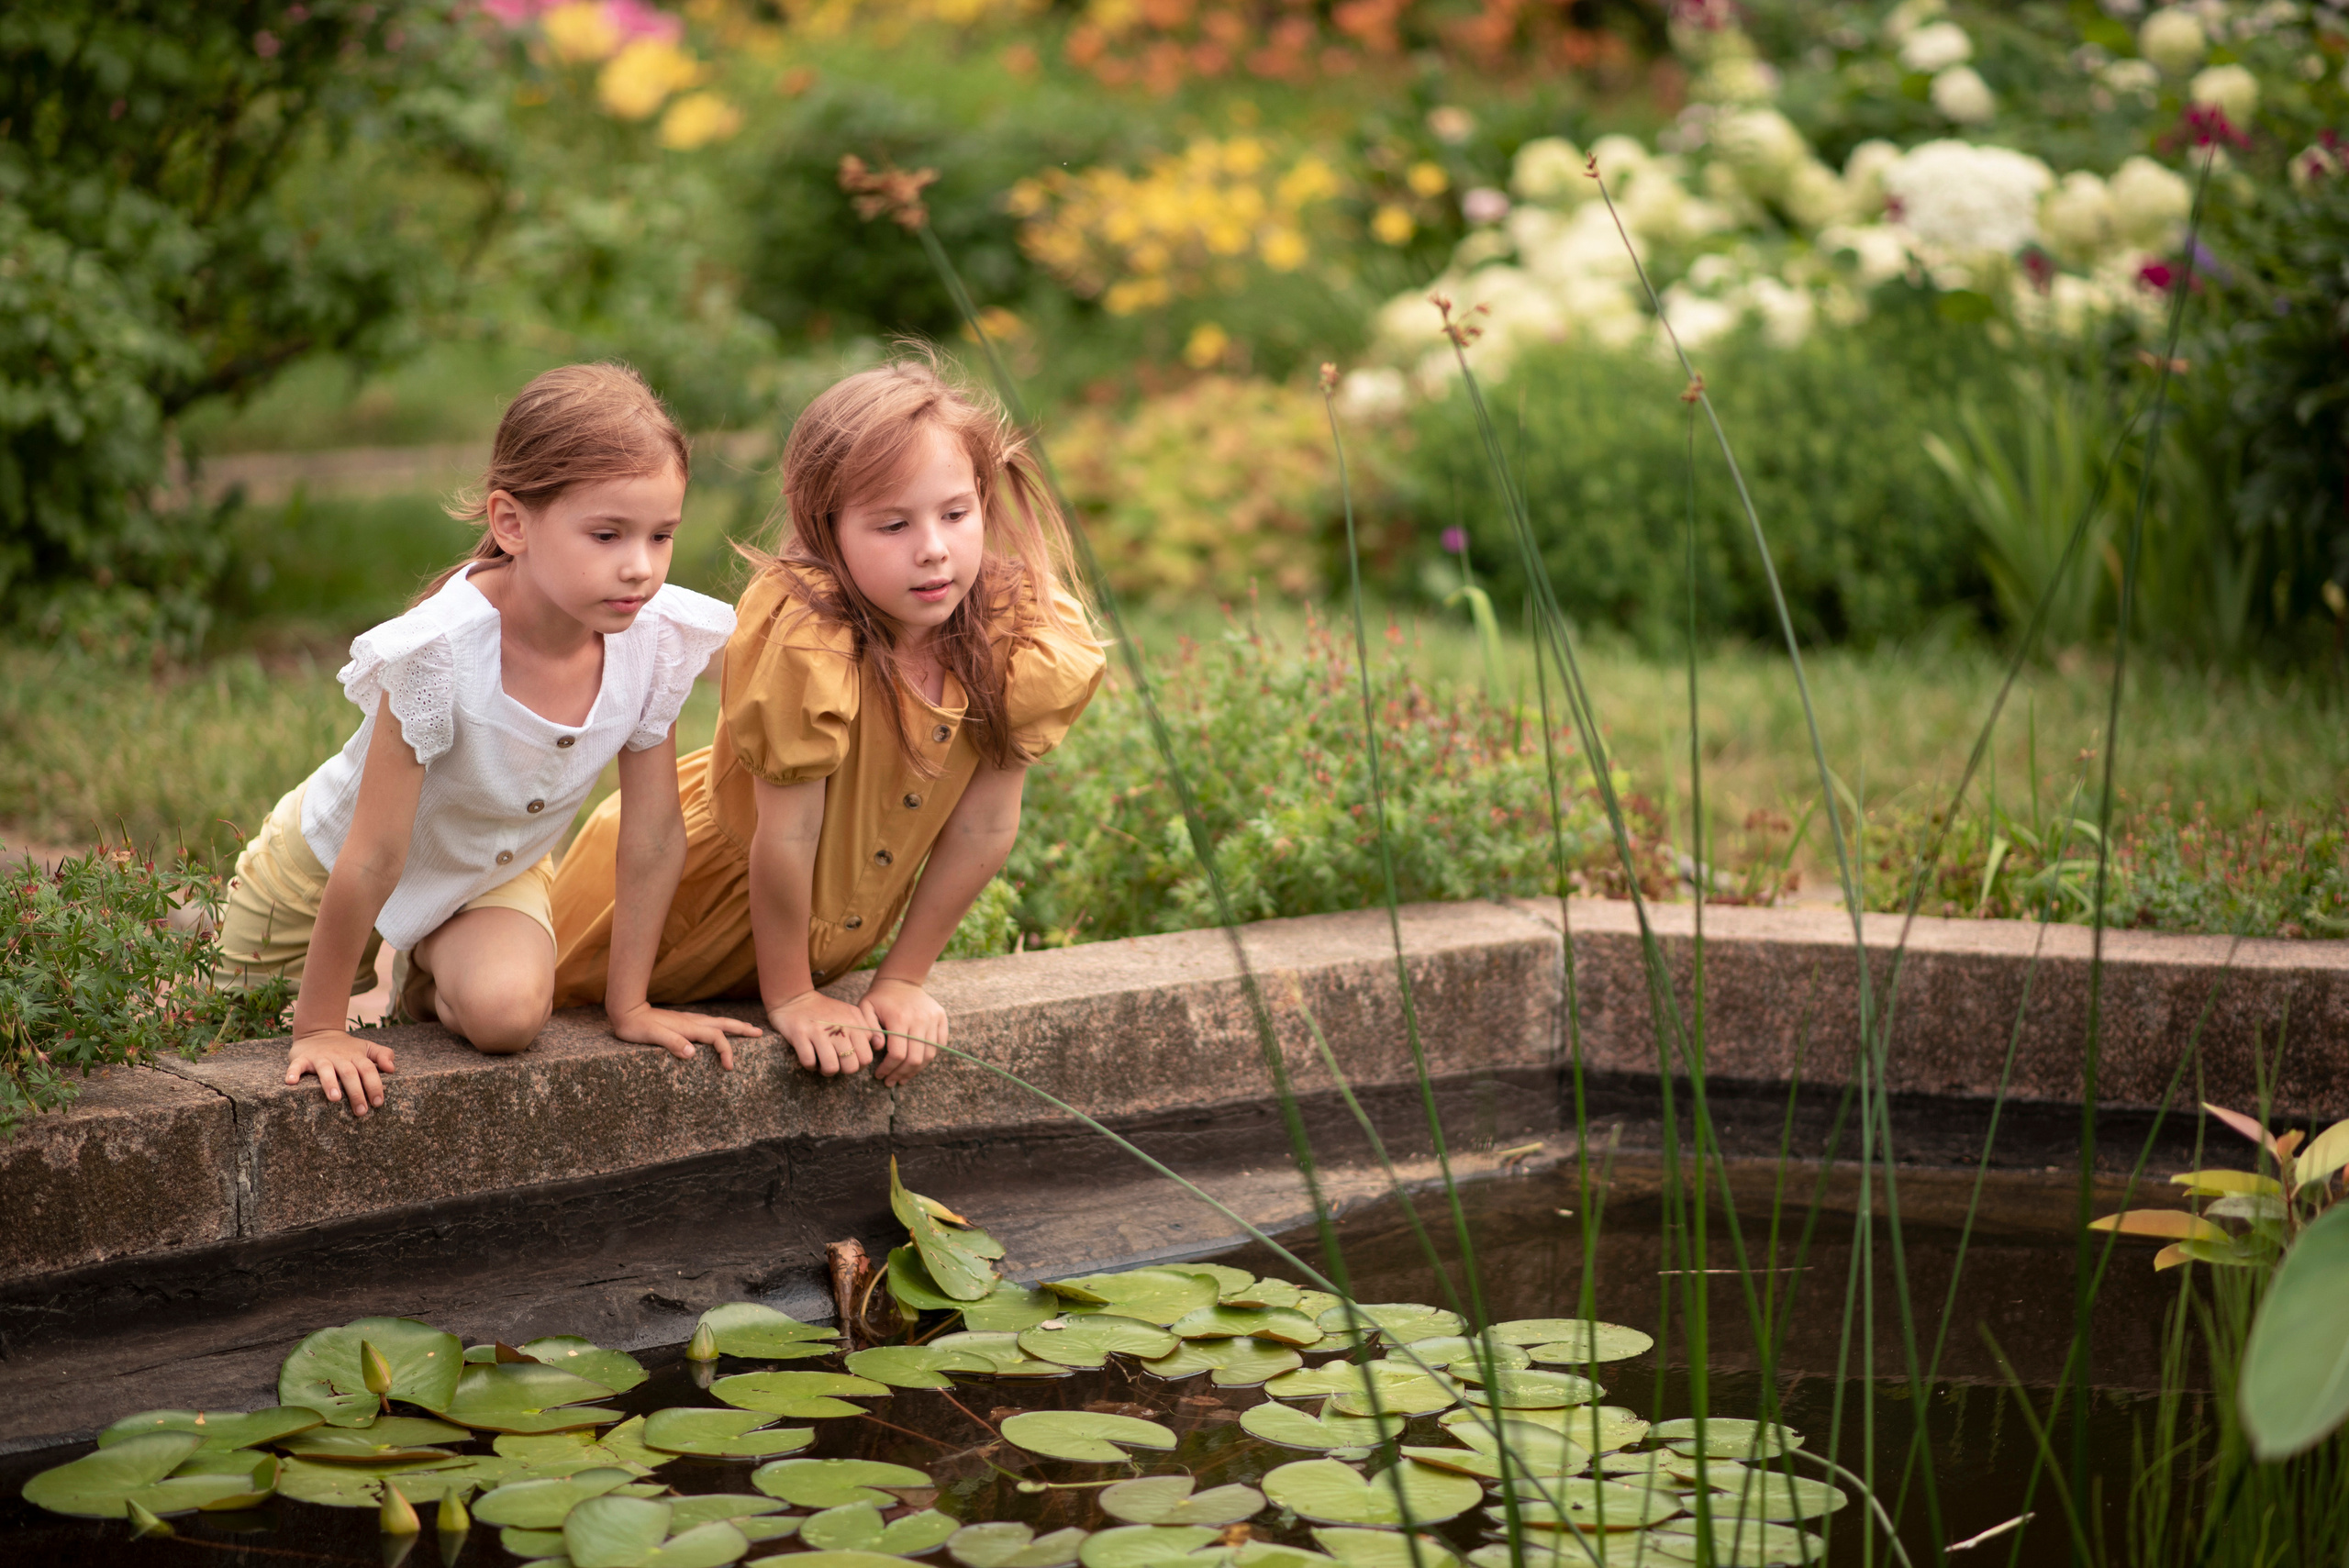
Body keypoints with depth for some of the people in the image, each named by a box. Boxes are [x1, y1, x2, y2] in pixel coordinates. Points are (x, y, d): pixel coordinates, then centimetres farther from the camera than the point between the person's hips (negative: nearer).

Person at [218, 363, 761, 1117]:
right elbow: (373, 861, -32)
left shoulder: (657, 643, -28)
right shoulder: (442, 652, -40)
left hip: (494, 870, 3)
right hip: (325, 866, -2)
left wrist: (630, 1005, -8)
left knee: (508, 1011, -25)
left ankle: (426, 981, 9)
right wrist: (321, 1029, -24)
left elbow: (653, 835, -14)